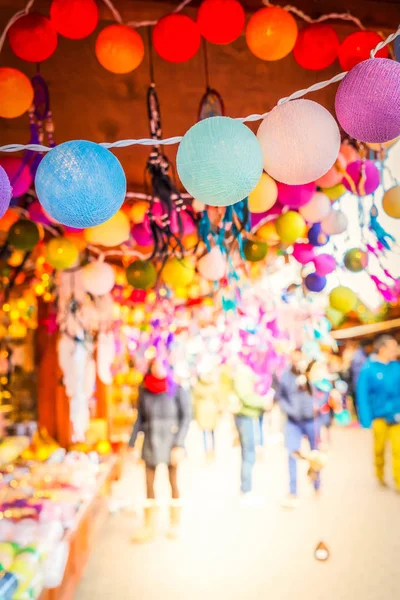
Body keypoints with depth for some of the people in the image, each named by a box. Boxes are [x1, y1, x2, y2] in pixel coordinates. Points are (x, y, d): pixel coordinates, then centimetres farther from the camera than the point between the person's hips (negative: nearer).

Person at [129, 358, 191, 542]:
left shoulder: (178, 390, -7)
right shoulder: (144, 391, 2)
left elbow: (186, 417, -9)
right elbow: (140, 418, 7)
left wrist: (179, 444, -16)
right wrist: (132, 443, 4)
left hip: (170, 440, -3)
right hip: (151, 441, 3)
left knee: (174, 482, 9)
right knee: (149, 484, 7)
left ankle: (175, 523, 23)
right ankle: (150, 525, 18)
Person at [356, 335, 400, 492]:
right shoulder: (369, 369, -14)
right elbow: (362, 395, -13)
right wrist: (366, 420, -15)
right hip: (379, 416, -2)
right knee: (379, 449, 16)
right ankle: (380, 476, 39)